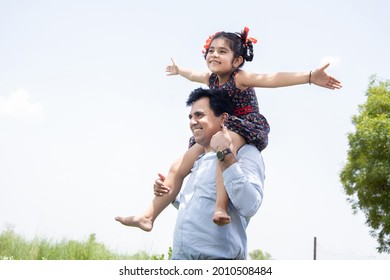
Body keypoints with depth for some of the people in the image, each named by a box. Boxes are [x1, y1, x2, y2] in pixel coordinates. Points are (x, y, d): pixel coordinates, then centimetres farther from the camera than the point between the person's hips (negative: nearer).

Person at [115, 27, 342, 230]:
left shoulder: (239, 78, -15)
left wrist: (310, 77, -46)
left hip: (247, 128, -9)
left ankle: (221, 207, -56)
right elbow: (193, 74, 35)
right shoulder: (210, 79, 9)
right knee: (178, 168, 4)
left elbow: (272, 79, -32)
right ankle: (148, 217, 9)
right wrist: (178, 70, 57)